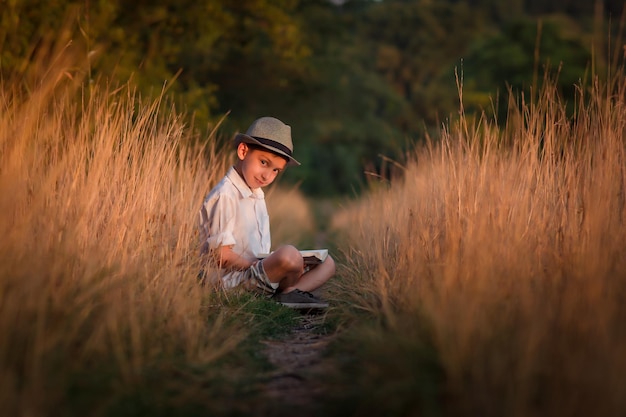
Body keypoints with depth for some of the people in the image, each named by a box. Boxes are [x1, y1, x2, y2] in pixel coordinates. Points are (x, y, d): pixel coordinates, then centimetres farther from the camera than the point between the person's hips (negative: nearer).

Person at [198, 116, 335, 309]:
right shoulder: (225, 196, -14)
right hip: (236, 278, -10)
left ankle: (289, 293, -17)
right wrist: (256, 266, -18)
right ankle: (288, 291, -5)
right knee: (289, 254, -35)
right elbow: (222, 254, -19)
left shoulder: (257, 195, 18)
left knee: (327, 263, 7)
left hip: (259, 269, 10)